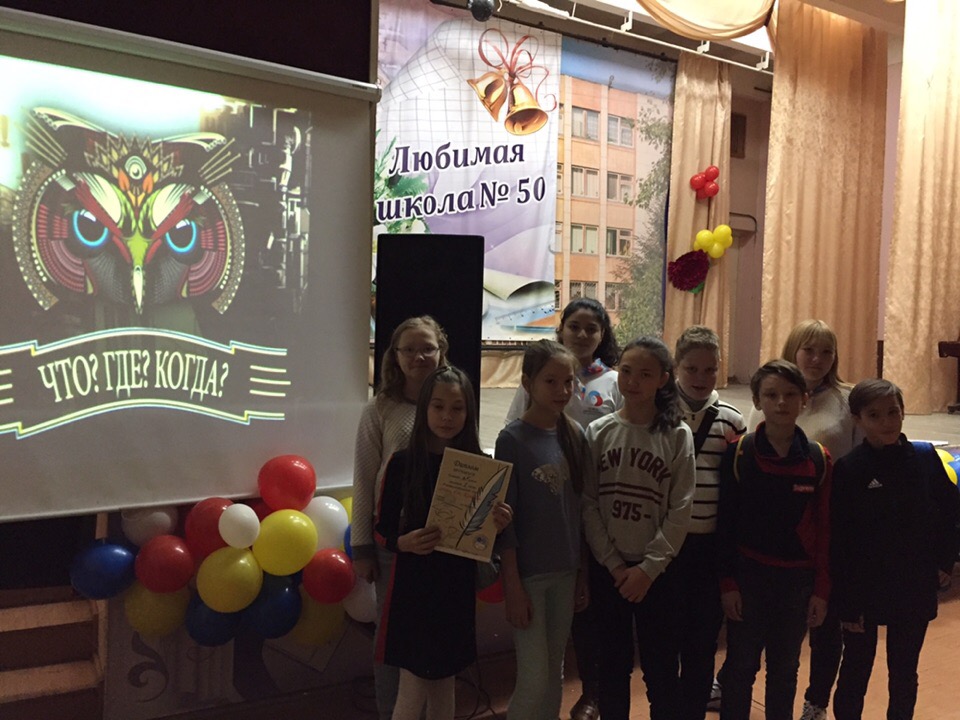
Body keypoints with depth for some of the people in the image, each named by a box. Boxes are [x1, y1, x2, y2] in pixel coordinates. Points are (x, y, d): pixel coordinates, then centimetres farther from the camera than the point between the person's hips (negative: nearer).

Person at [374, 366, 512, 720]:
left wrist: (499, 525, -15)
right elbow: (382, 529, -4)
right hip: (413, 586, -2)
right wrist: (405, 542, -24)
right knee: (413, 691, 4)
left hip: (458, 586, 3)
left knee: (444, 685, 17)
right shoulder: (402, 462, -9)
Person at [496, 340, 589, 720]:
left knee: (554, 673, 16)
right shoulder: (512, 438, -13)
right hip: (527, 572, -5)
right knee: (534, 679, 1)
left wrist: (583, 572, 9)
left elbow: (578, 508, 7)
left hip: (565, 571, 5)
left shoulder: (575, 435, 2)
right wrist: (513, 586, -13)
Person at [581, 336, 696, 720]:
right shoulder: (597, 432, -2)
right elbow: (588, 504, -3)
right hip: (607, 567, 1)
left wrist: (648, 568, -11)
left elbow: (680, 510, -7)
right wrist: (613, 563, -8)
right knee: (612, 660, 13)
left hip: (656, 569, -1)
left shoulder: (678, 436, -5)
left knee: (660, 665, 8)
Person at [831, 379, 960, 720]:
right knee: (855, 672, 12)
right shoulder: (848, 469, -13)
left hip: (916, 588, 3)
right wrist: (846, 602, -11)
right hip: (864, 589, -2)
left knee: (904, 673, 17)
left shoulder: (925, 457, -5)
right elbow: (840, 542, -11)